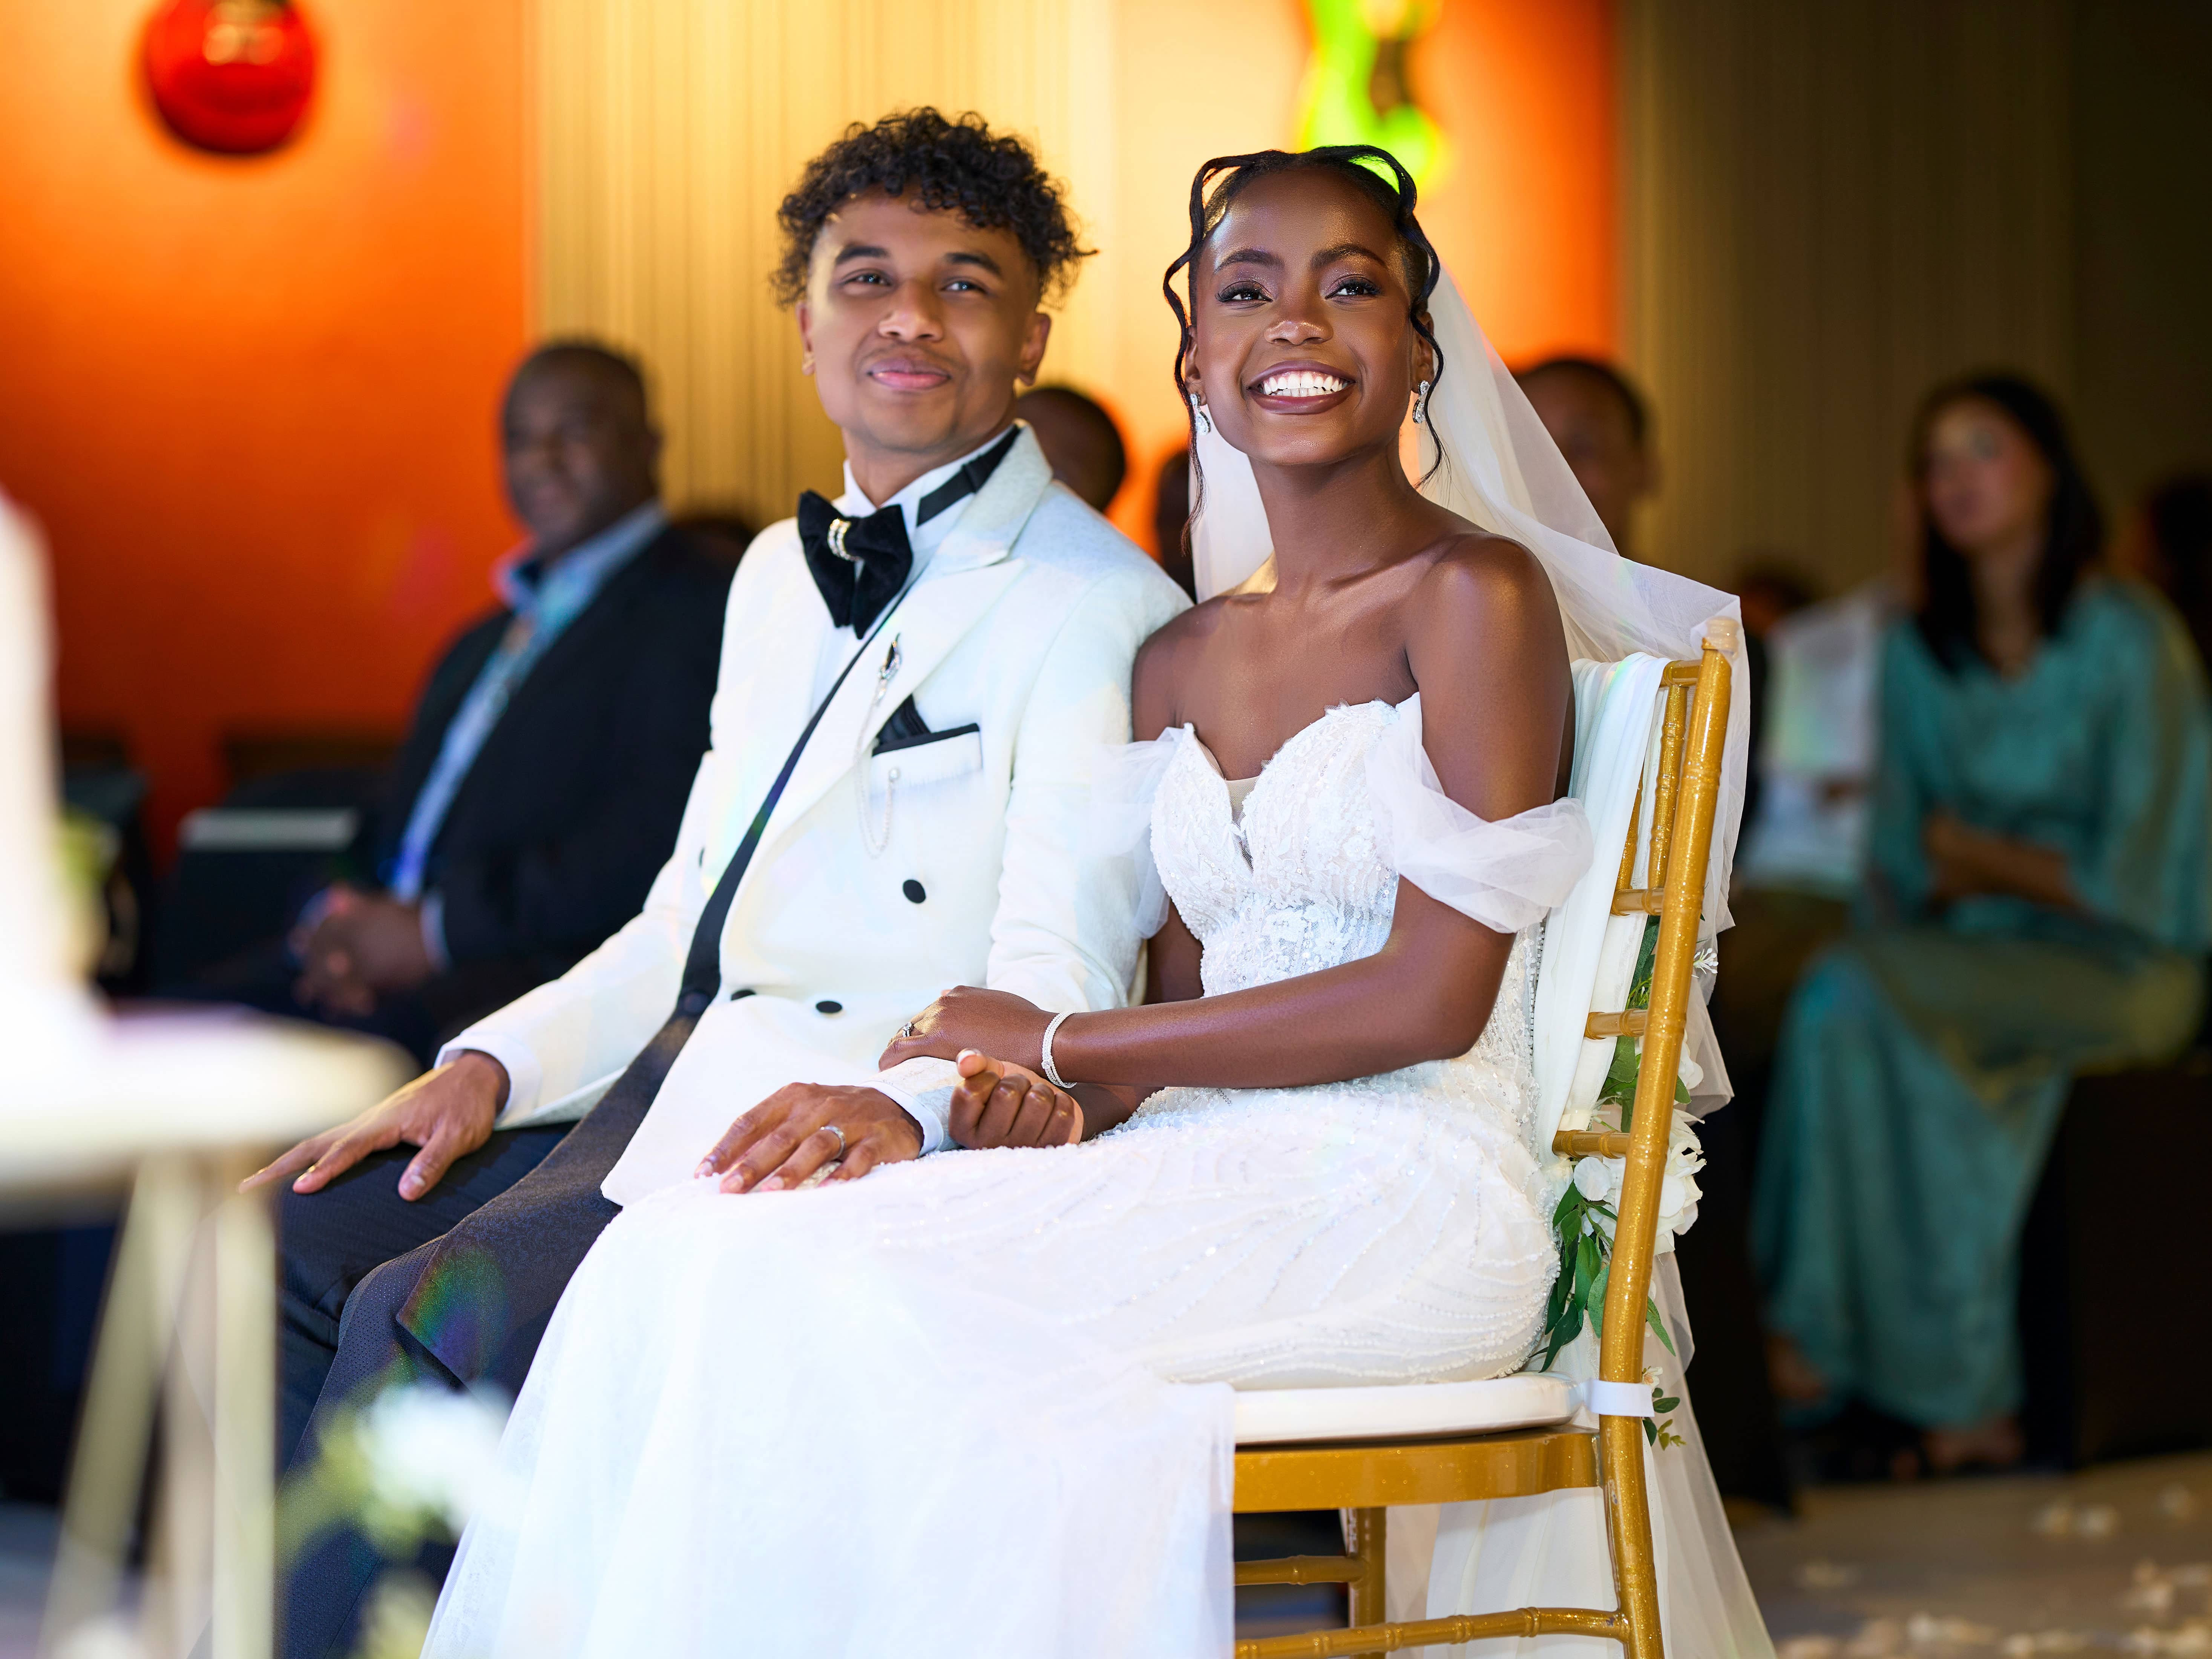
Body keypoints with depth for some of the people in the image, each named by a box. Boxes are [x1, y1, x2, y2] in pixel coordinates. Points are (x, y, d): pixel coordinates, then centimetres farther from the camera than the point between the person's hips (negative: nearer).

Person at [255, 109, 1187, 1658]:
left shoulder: (1104, 612, -8)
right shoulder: (784, 575, 20)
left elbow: (1060, 982, -16)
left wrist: (905, 1108, -37)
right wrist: (492, 1066, 5)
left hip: (859, 1128, -9)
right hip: (678, 1078, 9)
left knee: (430, 1313, -26)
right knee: (283, 1251, -7)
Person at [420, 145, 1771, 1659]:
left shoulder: (1475, 596, -4)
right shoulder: (1181, 662, 18)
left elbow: (1435, 995, -11)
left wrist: (1063, 1044, -4)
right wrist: (1070, 1105, -9)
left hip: (1404, 1205, -6)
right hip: (1202, 1182, 6)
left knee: (843, 1299, -27)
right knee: (691, 1242, -18)